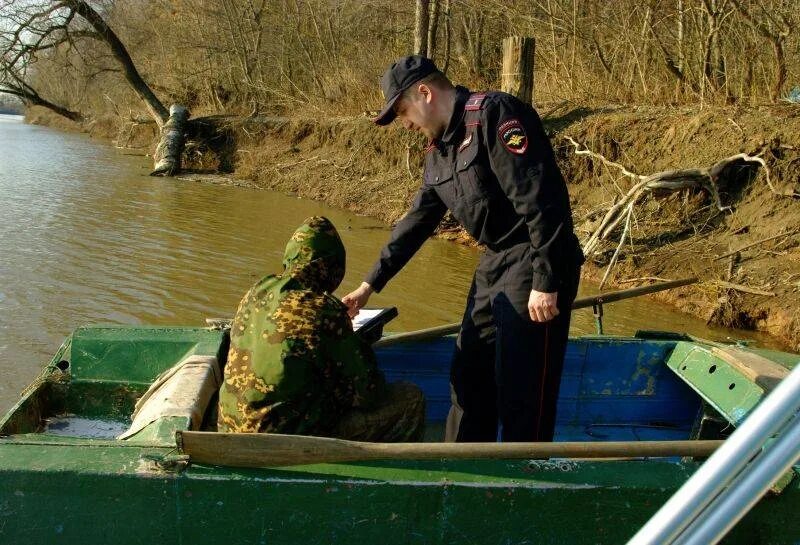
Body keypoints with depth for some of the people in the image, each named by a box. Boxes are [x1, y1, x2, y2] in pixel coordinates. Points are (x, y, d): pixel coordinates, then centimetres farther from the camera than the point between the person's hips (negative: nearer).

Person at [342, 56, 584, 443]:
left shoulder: (493, 114, -16)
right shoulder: (439, 149, 13)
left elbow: (540, 201, -22)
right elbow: (417, 221, 20)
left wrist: (545, 281, -24)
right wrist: (370, 285, 20)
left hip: (536, 265, -10)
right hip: (494, 263, 10)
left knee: (521, 385, -7)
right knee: (469, 374, 15)